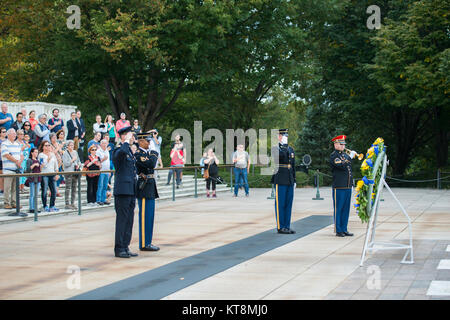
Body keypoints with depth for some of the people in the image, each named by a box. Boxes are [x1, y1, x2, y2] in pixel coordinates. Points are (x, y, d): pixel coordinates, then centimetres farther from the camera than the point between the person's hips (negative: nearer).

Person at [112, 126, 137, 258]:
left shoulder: (129, 150, 18)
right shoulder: (118, 150, -9)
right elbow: (122, 152, -36)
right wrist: (127, 141, -22)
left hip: (131, 191, 9)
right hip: (122, 191, -9)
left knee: (129, 220, 10)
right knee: (122, 220, -5)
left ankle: (125, 247, 16)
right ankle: (119, 249, 1)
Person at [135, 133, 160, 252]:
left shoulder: (150, 152, 17)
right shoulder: (138, 154, -13)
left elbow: (152, 164, 7)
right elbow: (151, 164, -20)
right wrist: (153, 156, -4)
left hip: (151, 187, 9)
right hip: (144, 187, -9)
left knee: (149, 216, 12)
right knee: (145, 216, -5)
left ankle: (147, 242, 18)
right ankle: (144, 244, -1)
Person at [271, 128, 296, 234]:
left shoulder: (290, 149, 17)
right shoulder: (275, 148, -4)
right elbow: (276, 158, -24)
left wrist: (294, 180, 17)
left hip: (290, 181, 7)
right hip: (280, 181, -7)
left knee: (288, 204, 8)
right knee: (280, 204, -3)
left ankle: (287, 226, 14)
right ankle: (280, 227, 1)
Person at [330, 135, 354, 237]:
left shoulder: (345, 155, 18)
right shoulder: (333, 155, -7)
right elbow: (342, 166, -20)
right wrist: (350, 158, -13)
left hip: (348, 186, 7)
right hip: (339, 187, -7)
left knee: (346, 209, 9)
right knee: (338, 209, -2)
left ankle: (344, 229, 15)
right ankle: (338, 230, 2)